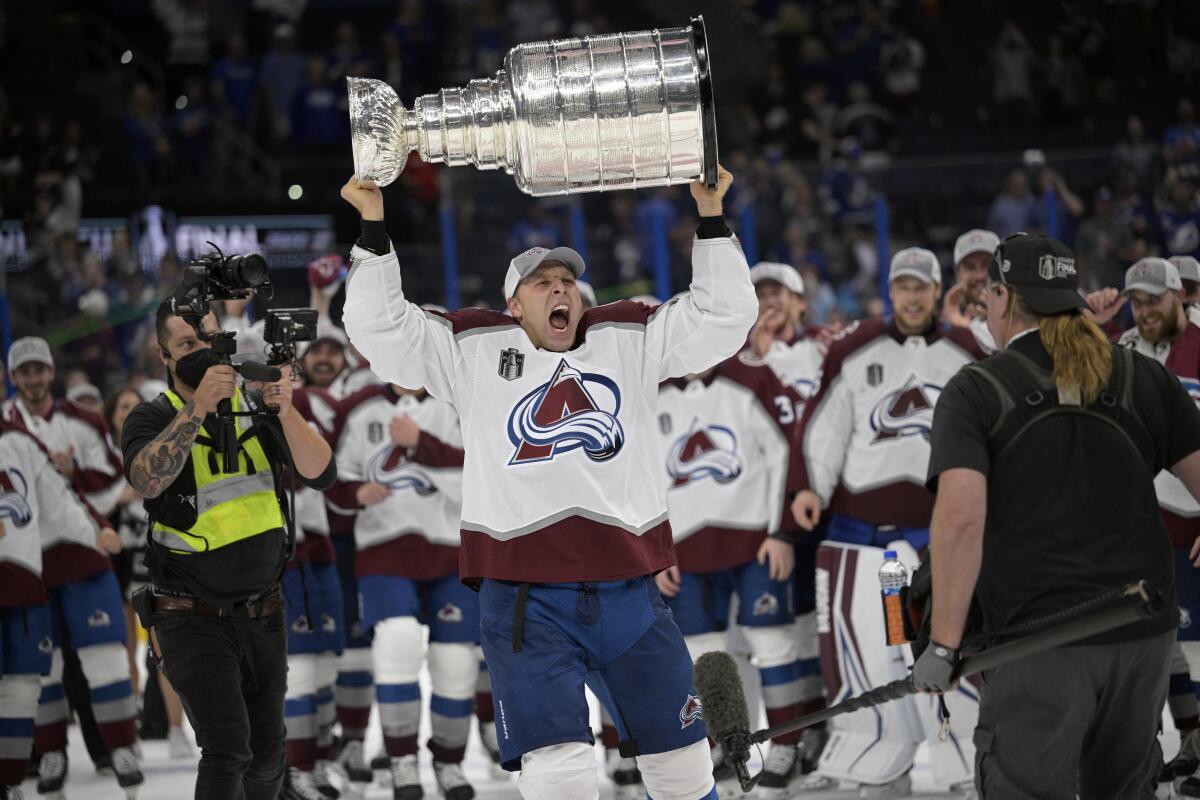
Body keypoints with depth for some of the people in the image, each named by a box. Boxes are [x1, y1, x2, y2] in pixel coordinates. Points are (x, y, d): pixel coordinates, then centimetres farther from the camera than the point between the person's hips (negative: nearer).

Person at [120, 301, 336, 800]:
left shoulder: (257, 409, 2)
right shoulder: (152, 418, -6)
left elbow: (321, 475, -9)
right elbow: (147, 479, -28)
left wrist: (286, 411, -25)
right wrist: (198, 407, -34)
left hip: (263, 615, 4)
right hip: (193, 621, -4)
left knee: (267, 756, 12)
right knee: (227, 749, -19)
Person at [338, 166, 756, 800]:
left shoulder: (629, 341, 15)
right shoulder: (473, 352, 11)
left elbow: (722, 316, 12)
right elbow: (378, 326, 7)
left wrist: (710, 218, 4)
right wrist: (373, 225, -1)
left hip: (628, 592, 3)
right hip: (524, 598, -3)